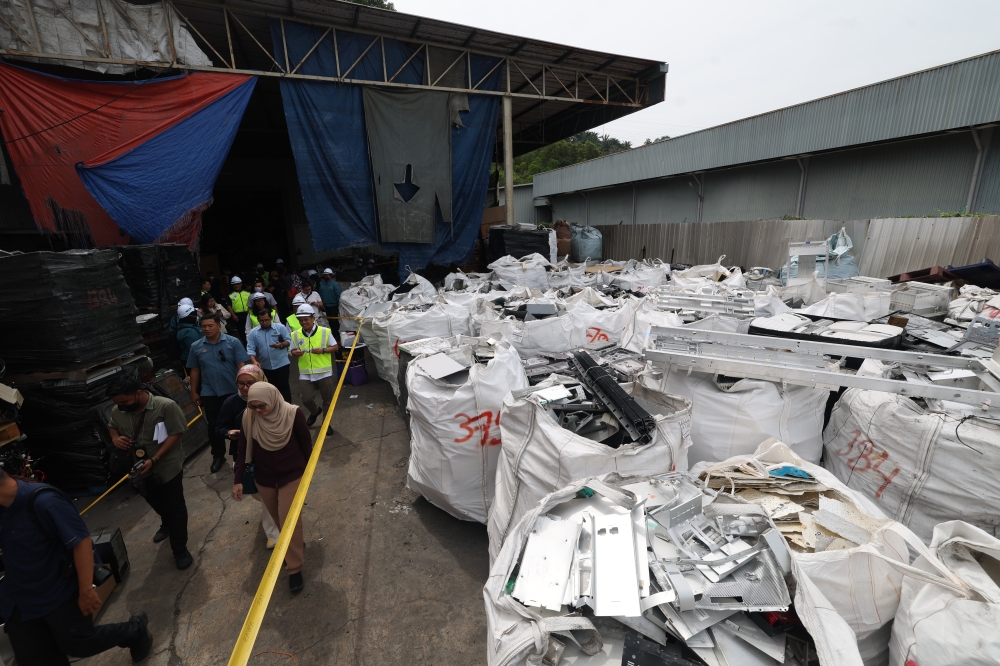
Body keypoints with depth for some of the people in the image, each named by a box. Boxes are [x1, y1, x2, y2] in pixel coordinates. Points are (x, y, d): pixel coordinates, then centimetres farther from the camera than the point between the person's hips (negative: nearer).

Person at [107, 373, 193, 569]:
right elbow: (112, 426, 13)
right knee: (155, 502, 28)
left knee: (175, 506, 7)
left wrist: (153, 460, -27)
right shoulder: (117, 411, -9)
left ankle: (180, 548, 24)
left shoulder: (166, 406, -26)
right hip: (141, 469, 6)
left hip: (168, 467, -6)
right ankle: (166, 525, 59)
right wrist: (115, 438, -11)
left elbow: (175, 434, -22)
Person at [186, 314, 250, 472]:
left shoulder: (233, 342, -8)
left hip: (232, 391, -2)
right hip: (209, 393, 2)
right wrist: (194, 392, 8)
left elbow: (242, 366, -8)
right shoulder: (196, 346, 1)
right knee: (213, 425, 12)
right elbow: (194, 370, 7)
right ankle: (218, 456, 28)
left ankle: (237, 454, 26)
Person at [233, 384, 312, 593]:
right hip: (263, 478, 4)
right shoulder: (248, 417, -15)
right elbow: (243, 449, -3)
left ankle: (294, 569, 16)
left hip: (291, 475, -4)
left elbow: (306, 443, -9)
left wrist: (308, 470, 2)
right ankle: (296, 543, 46)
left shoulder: (293, 414, -23)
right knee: (278, 518, 20)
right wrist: (238, 479, -2)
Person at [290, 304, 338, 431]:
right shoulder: (295, 334, 1)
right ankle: (315, 411, 38)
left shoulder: (325, 331, -7)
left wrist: (323, 350, -18)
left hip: (324, 372, -2)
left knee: (327, 400, 8)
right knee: (306, 399, 4)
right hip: (305, 374, 2)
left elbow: (335, 347, -1)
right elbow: (293, 351, 10)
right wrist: (296, 353, -14)